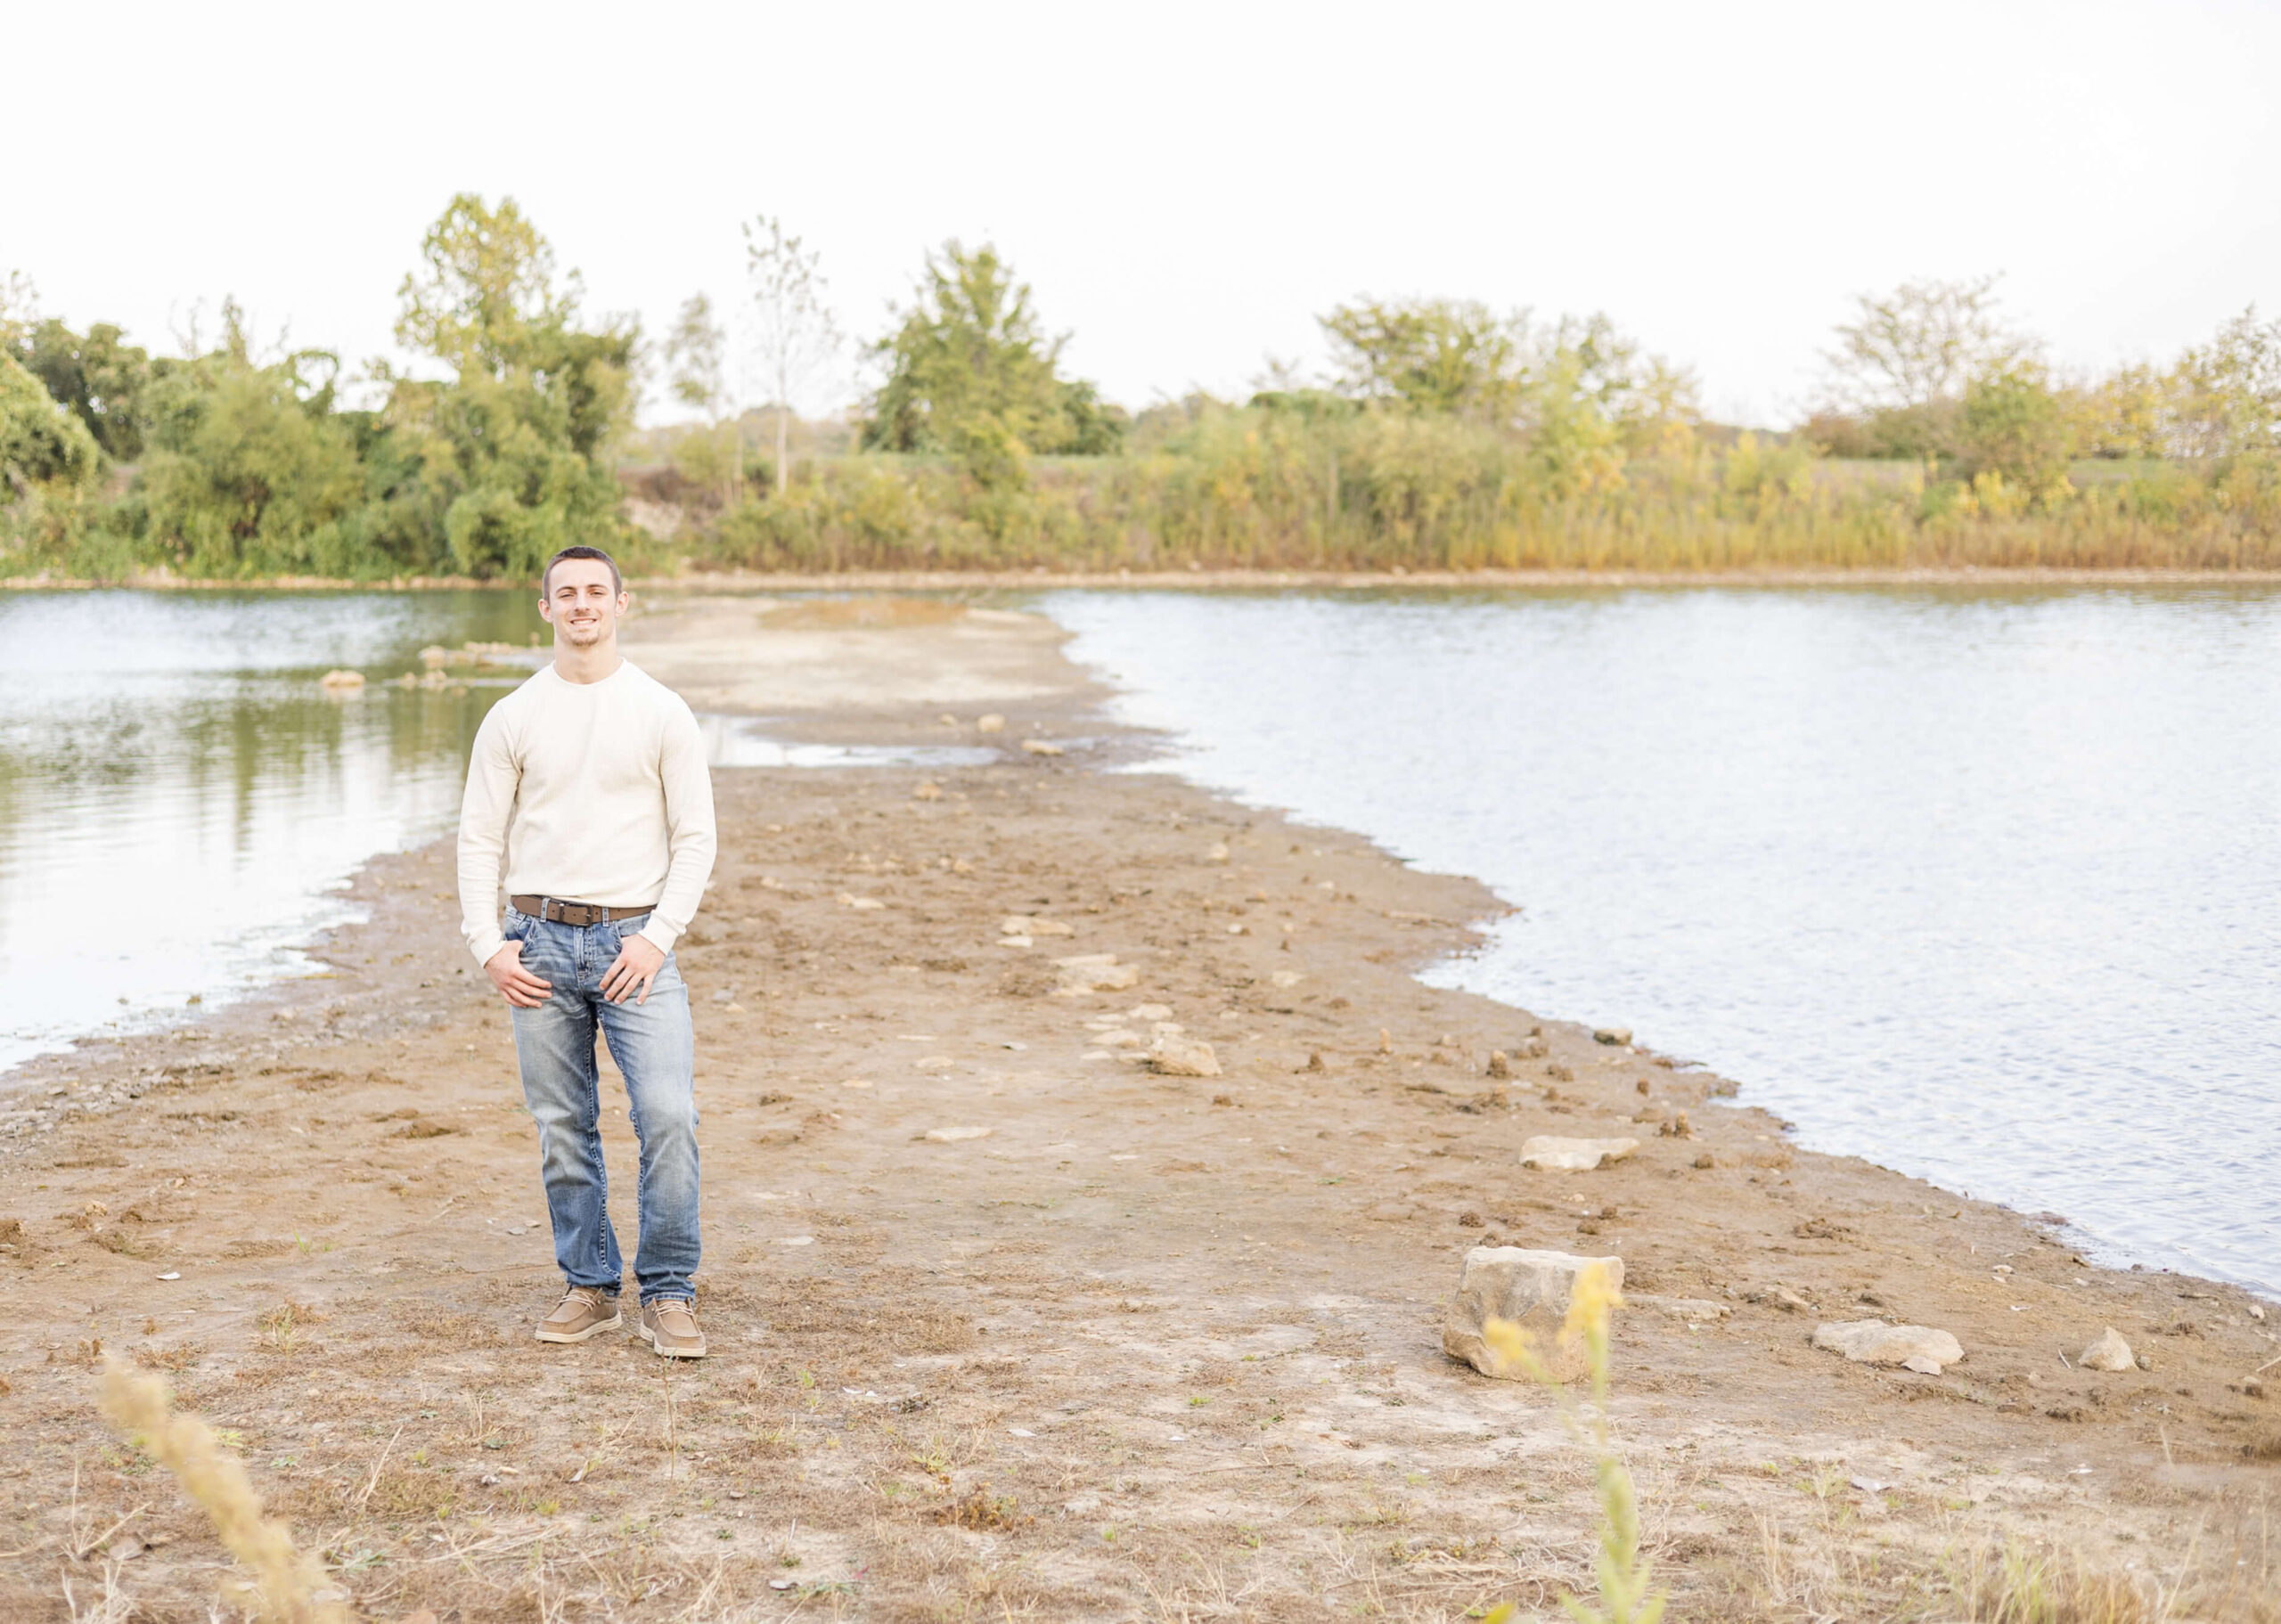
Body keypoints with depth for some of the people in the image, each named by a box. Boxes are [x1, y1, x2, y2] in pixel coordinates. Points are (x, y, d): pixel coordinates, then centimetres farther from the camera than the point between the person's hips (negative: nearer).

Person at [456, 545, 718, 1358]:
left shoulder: (662, 713, 3)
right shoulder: (512, 718, 6)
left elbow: (695, 838, 2)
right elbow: (480, 839, 8)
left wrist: (657, 937, -9)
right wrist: (487, 946, -3)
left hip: (634, 940, -2)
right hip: (540, 940, 2)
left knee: (669, 1115, -14)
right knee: (563, 1130, 6)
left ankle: (667, 1293, -3)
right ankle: (589, 1288, 18)